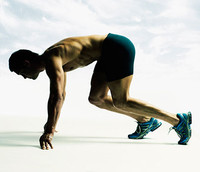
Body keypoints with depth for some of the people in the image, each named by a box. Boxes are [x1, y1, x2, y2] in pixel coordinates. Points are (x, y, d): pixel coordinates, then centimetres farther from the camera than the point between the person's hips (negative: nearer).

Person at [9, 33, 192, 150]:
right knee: (96, 98, 10)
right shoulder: (56, 59, 14)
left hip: (118, 48, -10)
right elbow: (60, 95, 26)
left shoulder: (51, 60, -16)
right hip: (110, 52, 10)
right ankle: (146, 121, 14)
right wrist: (50, 123, 33)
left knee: (121, 102, -8)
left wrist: (49, 132, -30)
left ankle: (178, 120, -4)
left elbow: (57, 97, -28)